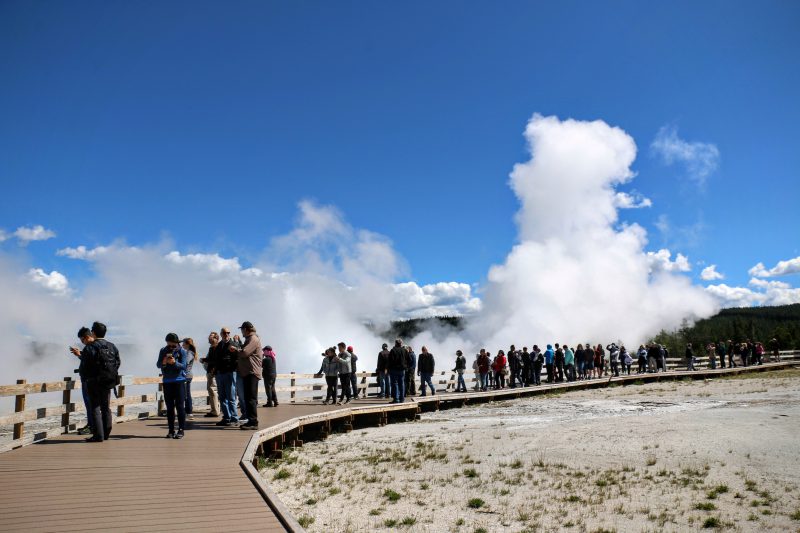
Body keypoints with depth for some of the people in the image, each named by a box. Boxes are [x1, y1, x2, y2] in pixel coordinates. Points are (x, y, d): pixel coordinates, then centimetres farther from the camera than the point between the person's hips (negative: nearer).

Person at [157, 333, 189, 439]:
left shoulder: (182, 351, -3)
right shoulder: (163, 351, 7)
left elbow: (183, 365, -11)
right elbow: (158, 364, 2)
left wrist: (175, 363, -28)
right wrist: (163, 362, -20)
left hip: (179, 381, -3)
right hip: (167, 381, 4)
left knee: (180, 406, -4)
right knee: (169, 407, 9)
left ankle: (181, 430, 0)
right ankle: (171, 430, 16)